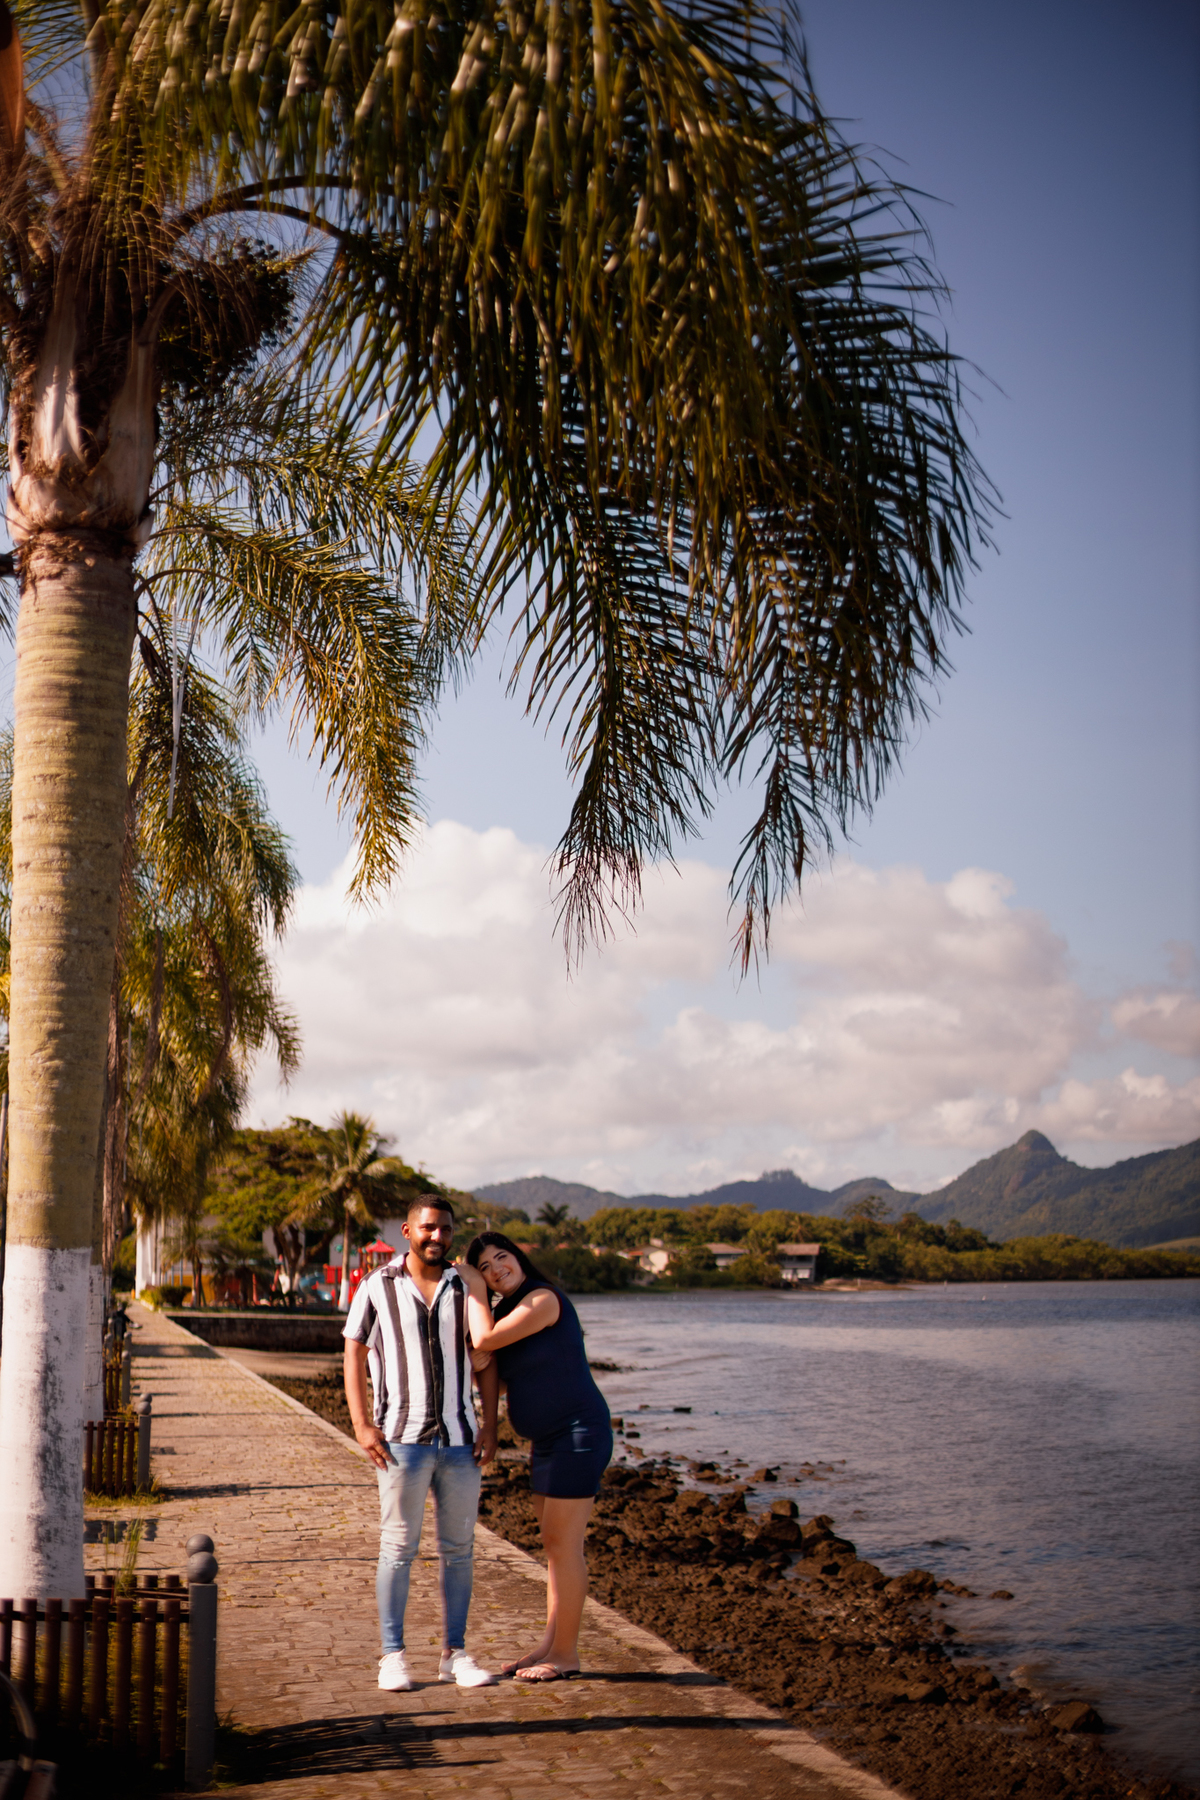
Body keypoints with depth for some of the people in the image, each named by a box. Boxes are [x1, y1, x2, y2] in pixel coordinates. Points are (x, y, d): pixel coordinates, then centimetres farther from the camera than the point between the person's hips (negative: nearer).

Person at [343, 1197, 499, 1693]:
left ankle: (455, 1653, 17)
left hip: (460, 1438, 3)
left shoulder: (465, 1288, 8)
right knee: (399, 1548, 1)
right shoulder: (378, 1288, 0)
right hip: (402, 1439, -3)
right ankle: (393, 1656, 10)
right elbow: (353, 1358, 1)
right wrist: (362, 1427, -8)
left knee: (459, 1548, 8)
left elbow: (485, 1359, 10)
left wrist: (490, 1425, 1)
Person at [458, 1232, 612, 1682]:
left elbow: (485, 1340, -22)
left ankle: (566, 1655, 3)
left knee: (563, 1545, -5)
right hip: (548, 1439, 10)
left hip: (578, 1434, -10)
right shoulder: (509, 1309, 13)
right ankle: (550, 1645, 22)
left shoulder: (543, 1298, -16)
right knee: (555, 1545, 14)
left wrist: (474, 1290, -9)